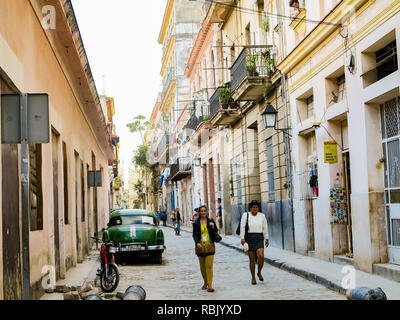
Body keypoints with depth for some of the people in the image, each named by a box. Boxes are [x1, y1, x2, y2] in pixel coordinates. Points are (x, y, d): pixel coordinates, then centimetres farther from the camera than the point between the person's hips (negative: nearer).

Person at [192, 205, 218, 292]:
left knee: (209, 266, -9)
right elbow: (194, 234, 1)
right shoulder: (196, 223, 4)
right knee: (202, 266, 9)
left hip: (210, 246, -1)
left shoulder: (211, 221, 5)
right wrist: (197, 243, -15)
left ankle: (210, 285, -10)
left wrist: (213, 227, -13)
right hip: (200, 246, 1)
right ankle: (205, 282, 26)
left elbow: (216, 232, 8)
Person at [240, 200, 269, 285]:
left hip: (259, 238, 1)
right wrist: (242, 237, -12)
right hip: (249, 238, -1)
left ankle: (259, 273, 7)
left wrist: (266, 239, 10)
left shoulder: (262, 216, 10)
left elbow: (265, 228, 13)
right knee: (252, 258, 0)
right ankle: (253, 277, 12)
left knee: (261, 256, -17)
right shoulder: (246, 215, 3)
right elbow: (242, 227, -3)